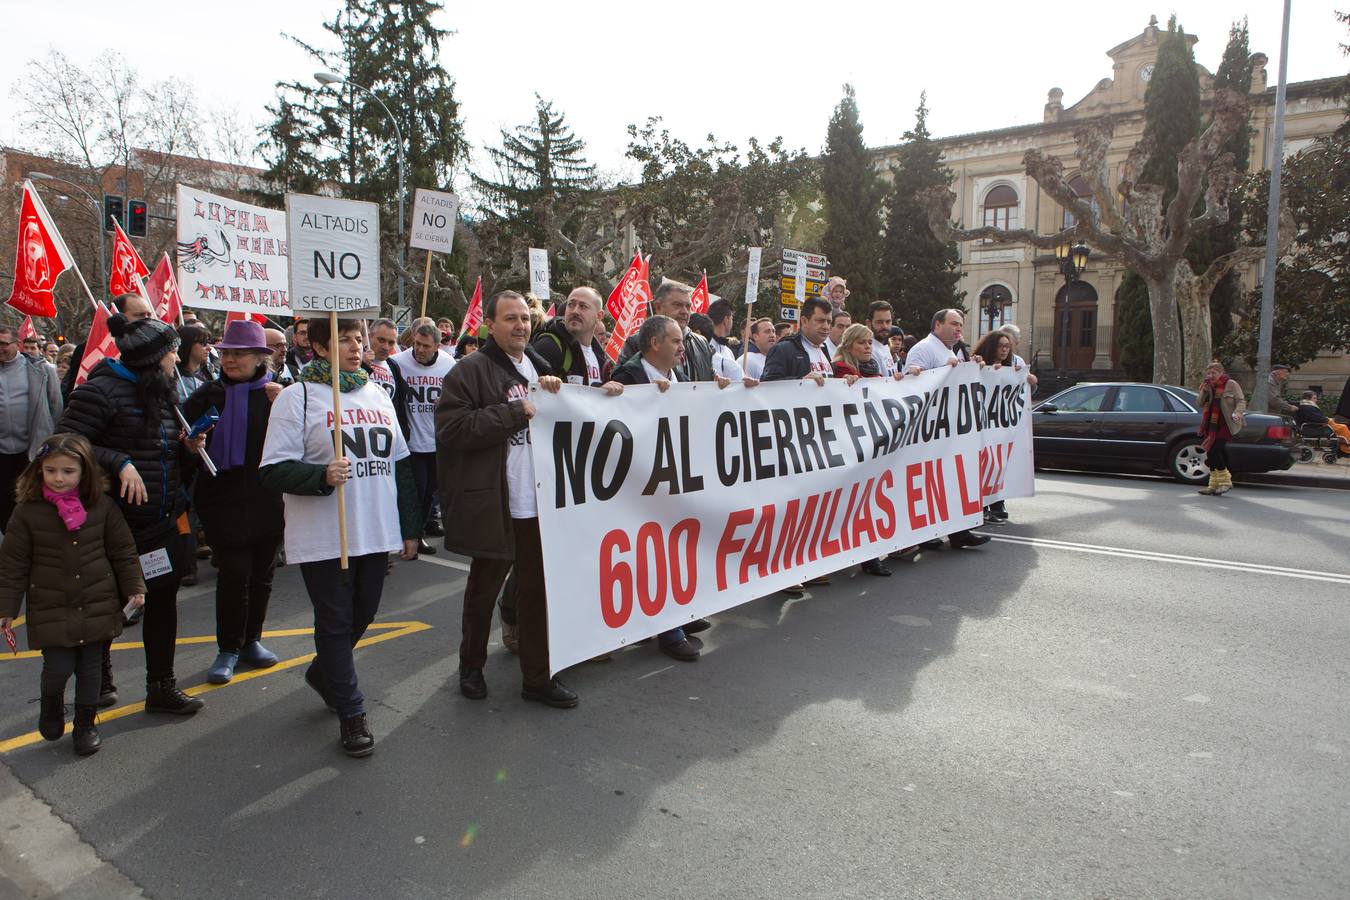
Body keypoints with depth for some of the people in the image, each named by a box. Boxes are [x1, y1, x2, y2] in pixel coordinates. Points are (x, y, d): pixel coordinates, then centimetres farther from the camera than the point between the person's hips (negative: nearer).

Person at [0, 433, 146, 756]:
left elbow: (123, 551, 4)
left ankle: (85, 723, 28)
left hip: (97, 605, 1)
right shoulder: (28, 512, -7)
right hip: (51, 609, -1)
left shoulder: (102, 506, -3)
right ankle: (51, 704, 30)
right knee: (59, 667, -4)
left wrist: (134, 588, 1)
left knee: (91, 668, 9)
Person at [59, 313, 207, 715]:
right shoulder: (102, 390, -13)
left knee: (164, 596, 10)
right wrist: (120, 463, -24)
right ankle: (98, 671, 33)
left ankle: (162, 686, 20)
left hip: (165, 518, 7)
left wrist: (188, 448, 1)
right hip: (119, 520, -7)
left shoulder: (159, 392, 14)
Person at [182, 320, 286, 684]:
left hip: (267, 501, 1)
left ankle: (251, 640, 29)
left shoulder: (276, 392, 2)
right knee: (234, 574, -3)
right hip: (224, 501, -1)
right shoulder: (210, 394, 2)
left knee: (262, 573, 12)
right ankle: (228, 648, 14)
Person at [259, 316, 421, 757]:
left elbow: (400, 464, 17)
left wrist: (409, 527, 15)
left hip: (377, 534, 6)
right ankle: (350, 713, 17)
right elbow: (274, 470, -11)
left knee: (362, 615, 17)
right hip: (324, 539, -6)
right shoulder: (298, 396, -5)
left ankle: (323, 672, 43)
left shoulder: (377, 394, 13)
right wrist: (322, 476, -29)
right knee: (335, 622, 4)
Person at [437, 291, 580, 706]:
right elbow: (451, 429, -19)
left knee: (537, 590, 10)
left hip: (538, 503, 5)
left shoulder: (538, 367, 15)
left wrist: (554, 394, 3)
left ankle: (538, 676, 21)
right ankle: (471, 664, 33)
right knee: (483, 589, 12)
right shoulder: (470, 371, -7)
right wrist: (516, 411, -19)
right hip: (492, 505, -5)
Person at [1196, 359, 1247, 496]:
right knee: (1212, 452, 5)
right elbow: (1200, 404, 11)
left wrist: (1237, 413, -21)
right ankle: (1214, 484, 12)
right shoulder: (1209, 386, 16)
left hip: (1226, 424, -6)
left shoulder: (1231, 384, 0)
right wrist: (1204, 391, -4)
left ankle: (1225, 481, -5)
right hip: (1212, 424, 6)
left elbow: (1241, 401, -3)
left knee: (1214, 450, -17)